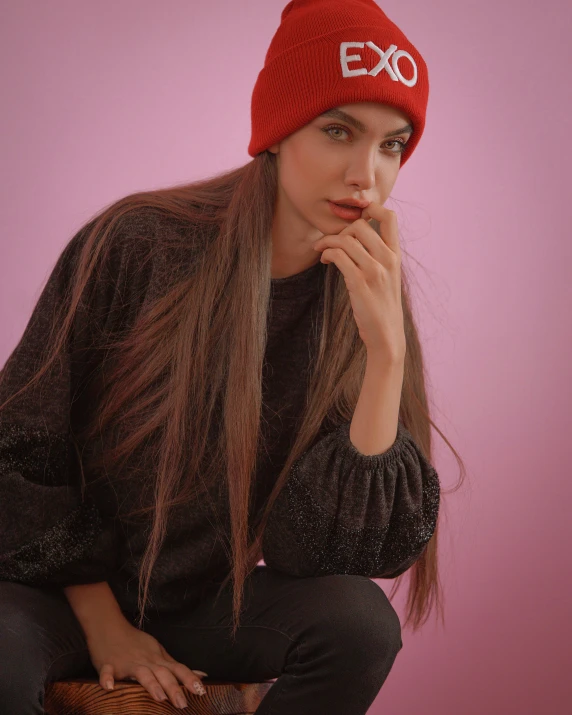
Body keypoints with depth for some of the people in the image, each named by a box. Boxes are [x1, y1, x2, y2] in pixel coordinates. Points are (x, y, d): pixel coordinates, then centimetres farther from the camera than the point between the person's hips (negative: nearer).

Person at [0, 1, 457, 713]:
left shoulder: (358, 307, -8)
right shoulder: (138, 245, -16)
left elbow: (350, 547, -17)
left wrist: (387, 350, -26)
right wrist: (102, 621, -4)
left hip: (203, 608, 4)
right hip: (59, 592, -3)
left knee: (358, 620, -25)